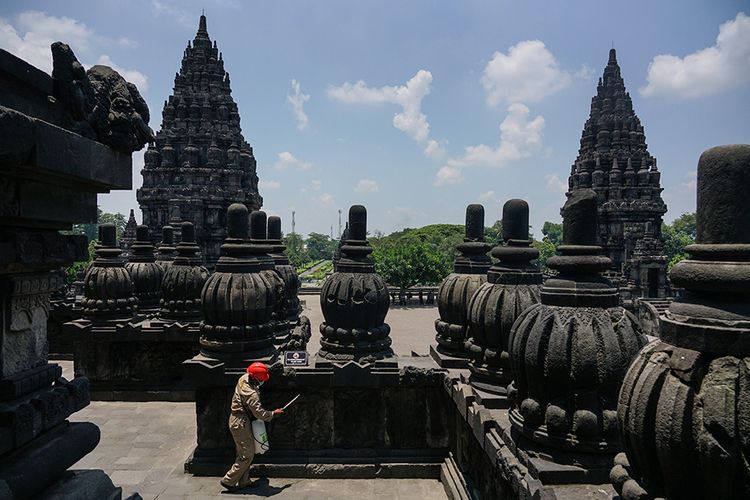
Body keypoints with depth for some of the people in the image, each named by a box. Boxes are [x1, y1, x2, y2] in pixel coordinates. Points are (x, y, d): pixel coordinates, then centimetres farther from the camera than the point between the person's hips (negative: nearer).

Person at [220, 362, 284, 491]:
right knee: (247, 455, 1)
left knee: (244, 453, 17)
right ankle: (228, 480, 11)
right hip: (241, 424, -10)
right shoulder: (251, 394, -30)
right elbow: (259, 413, -24)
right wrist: (273, 413, -9)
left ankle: (243, 481, 26)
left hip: (236, 420, 10)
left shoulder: (244, 378, -5)